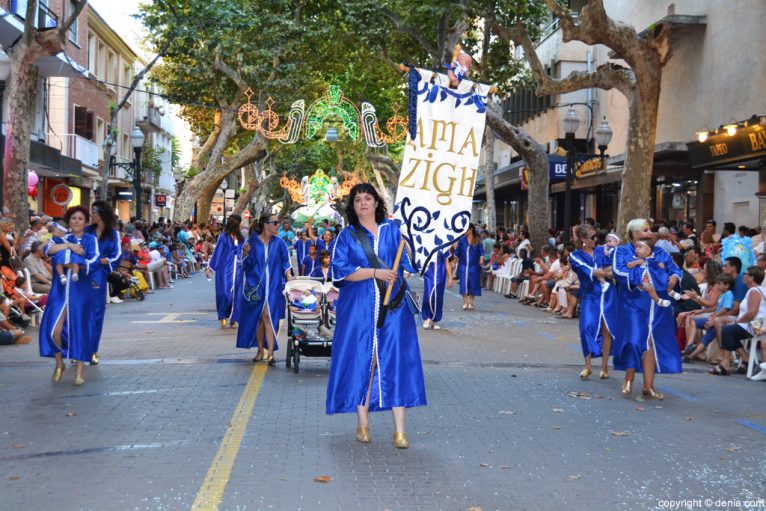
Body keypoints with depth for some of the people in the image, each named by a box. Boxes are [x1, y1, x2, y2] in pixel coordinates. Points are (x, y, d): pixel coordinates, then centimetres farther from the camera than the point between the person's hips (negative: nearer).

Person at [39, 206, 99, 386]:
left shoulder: (91, 239, 7)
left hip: (81, 289, -1)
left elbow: (94, 261, -9)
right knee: (54, 330, -8)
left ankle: (79, 370, 12)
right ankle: (59, 364, 17)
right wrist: (69, 245, -16)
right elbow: (48, 249, -7)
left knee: (80, 327, 0)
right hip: (61, 288, 2)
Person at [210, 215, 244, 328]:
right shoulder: (223, 237, -6)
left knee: (236, 294, 3)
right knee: (225, 292, -3)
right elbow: (217, 252, -1)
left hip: (237, 270, 4)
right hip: (225, 270, -4)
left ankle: (232, 318, 13)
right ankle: (223, 316, 14)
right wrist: (212, 267, 1)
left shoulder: (241, 239, 7)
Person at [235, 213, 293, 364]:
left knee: (268, 316, -11)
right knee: (257, 318, 7)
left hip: (273, 285, -1)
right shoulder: (252, 241, 1)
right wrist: (245, 253, -15)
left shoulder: (279, 243, 4)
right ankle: (260, 350, 20)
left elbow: (285, 261, 4)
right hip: (255, 285, 1)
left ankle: (270, 353, -12)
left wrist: (288, 275, -13)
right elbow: (246, 263, 5)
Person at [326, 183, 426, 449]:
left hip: (392, 307, 1)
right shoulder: (347, 235, 8)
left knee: (396, 361, -6)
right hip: (358, 308, 0)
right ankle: (362, 423, 11)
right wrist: (375, 272, -12)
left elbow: (407, 264, 10)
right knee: (360, 361, 0)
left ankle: (399, 429, -5)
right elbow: (339, 270, -3)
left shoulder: (392, 230, 11)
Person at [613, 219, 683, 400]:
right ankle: (629, 379, 12)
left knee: (651, 343, 1)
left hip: (657, 306, 4)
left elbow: (675, 269, 11)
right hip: (633, 304, -3)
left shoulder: (660, 253, 19)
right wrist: (638, 281, -24)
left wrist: (674, 277, -12)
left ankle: (648, 387, 6)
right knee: (635, 341, -9)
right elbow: (618, 270, -12)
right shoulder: (622, 251, 6)